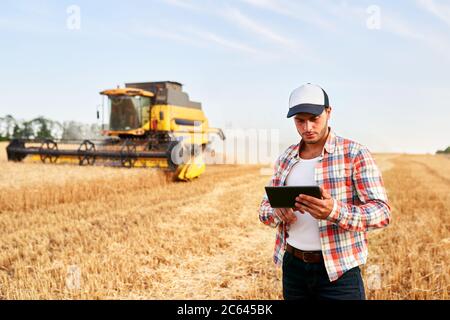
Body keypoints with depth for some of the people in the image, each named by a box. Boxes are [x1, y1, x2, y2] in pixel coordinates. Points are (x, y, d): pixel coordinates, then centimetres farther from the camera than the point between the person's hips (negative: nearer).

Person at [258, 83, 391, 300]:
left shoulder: (355, 154, -8)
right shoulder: (285, 159, 6)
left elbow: (382, 212, -14)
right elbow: (265, 210, 10)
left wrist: (335, 211, -32)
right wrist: (278, 212, -14)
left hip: (339, 270, -4)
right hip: (293, 266, 4)